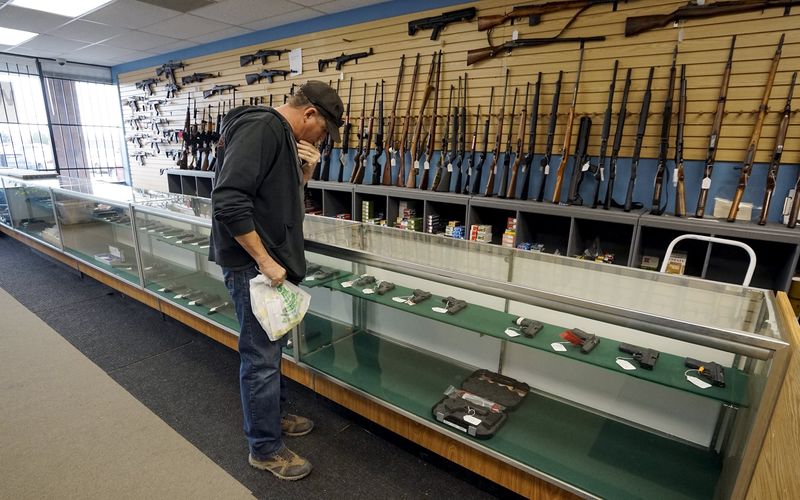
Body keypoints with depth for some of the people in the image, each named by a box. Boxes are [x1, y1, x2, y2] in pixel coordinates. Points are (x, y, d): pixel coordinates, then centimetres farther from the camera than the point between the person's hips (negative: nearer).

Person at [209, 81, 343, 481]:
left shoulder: (285, 137, 14)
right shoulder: (261, 128, -17)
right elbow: (228, 200, -27)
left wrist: (304, 173, 4)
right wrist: (264, 261, -23)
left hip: (272, 263, 10)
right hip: (252, 266, -10)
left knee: (271, 347, 21)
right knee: (261, 358, 2)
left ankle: (274, 414, 40)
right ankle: (265, 448, 20)